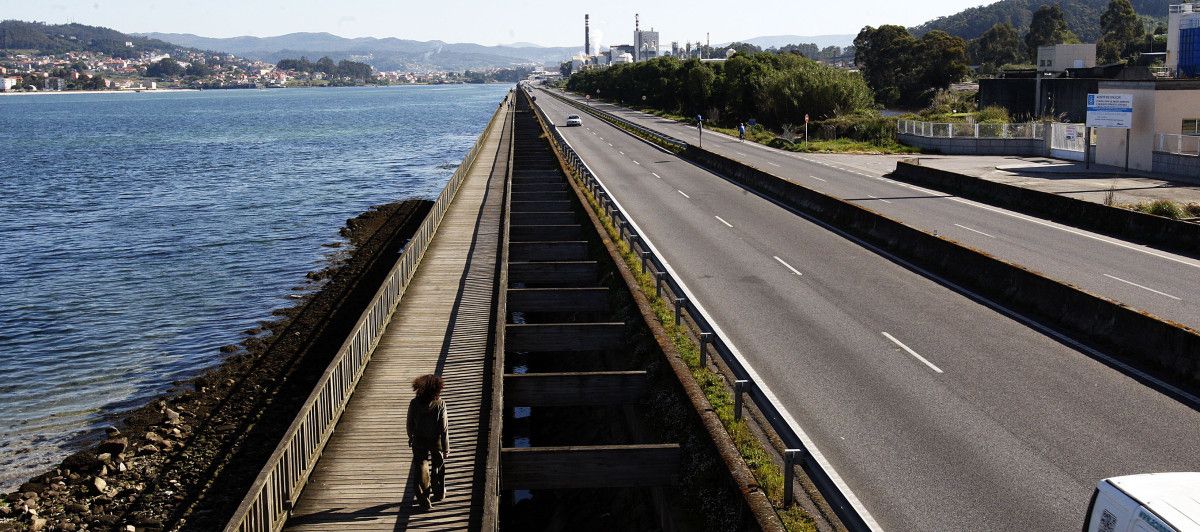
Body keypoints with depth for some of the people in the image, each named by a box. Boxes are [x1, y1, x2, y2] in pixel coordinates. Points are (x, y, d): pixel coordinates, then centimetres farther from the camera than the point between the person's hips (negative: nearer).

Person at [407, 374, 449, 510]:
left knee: (420, 469, 11)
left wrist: (411, 438, 16)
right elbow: (444, 428, -17)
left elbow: (410, 424, -4)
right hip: (436, 441, -1)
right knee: (438, 466, 22)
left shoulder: (414, 403, -16)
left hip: (419, 441, 1)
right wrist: (446, 448, -7)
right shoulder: (440, 404, -22)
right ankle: (439, 493, 38)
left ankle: (424, 499, 10)